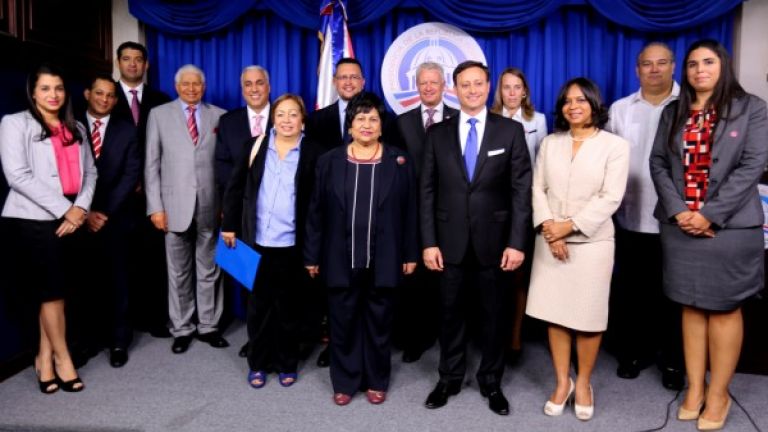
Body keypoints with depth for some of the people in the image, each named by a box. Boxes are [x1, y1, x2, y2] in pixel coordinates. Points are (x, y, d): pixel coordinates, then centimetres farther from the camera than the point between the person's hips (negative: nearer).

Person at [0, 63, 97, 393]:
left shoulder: (76, 128, 15)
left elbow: (90, 172, 10)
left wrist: (80, 209, -7)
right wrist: (63, 209, -15)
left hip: (71, 219, 5)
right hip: (34, 219, -5)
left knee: (56, 291, 9)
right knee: (51, 291, 0)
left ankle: (45, 357, 20)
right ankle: (62, 358, 15)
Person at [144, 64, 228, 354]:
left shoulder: (219, 116, 6)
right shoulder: (159, 115, 6)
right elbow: (151, 164, 3)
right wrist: (155, 206, -4)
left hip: (210, 205, 0)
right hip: (175, 205, 0)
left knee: (209, 271, 9)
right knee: (179, 273, 8)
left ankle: (208, 326, 21)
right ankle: (181, 329, 21)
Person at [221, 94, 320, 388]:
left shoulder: (312, 153, -3)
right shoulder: (255, 146, 3)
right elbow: (235, 188, 7)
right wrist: (229, 226, 2)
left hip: (291, 244, -1)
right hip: (256, 241, 2)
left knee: (288, 307, 11)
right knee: (258, 305, 12)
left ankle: (287, 364, 27)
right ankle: (258, 363, 27)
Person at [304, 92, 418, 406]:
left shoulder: (399, 161, 1)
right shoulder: (329, 161, 2)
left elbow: (409, 211, 2)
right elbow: (316, 212, 3)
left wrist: (410, 254, 1)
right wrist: (312, 255, 2)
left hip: (383, 260, 0)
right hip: (341, 259, 1)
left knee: (379, 322, 12)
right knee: (343, 322, 10)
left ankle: (376, 381, 29)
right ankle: (345, 381, 28)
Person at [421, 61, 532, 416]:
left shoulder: (511, 131, 1)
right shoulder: (438, 133, 4)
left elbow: (522, 190, -3)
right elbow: (428, 191, 2)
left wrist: (517, 242, -10)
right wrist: (428, 242, -4)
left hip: (494, 241, -1)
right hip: (450, 241, 1)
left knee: (494, 314, 11)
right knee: (451, 312, 12)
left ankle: (491, 381, 29)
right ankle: (450, 377, 30)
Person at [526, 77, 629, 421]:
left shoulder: (615, 145, 0)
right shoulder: (549, 143, 10)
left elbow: (611, 197, -9)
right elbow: (537, 188, 4)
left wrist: (569, 226, -15)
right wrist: (548, 228, -11)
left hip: (591, 241, -2)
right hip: (550, 239, 3)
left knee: (588, 316, 5)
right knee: (554, 314, 5)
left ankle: (583, 383, 24)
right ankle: (562, 382, 20)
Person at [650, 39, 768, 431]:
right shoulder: (673, 113, 11)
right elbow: (658, 163, 5)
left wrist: (709, 215, -15)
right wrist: (678, 211, -9)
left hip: (729, 225, -3)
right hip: (679, 225, 3)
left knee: (724, 309, 4)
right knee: (691, 306, 9)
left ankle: (718, 395, 16)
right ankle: (694, 390, 19)